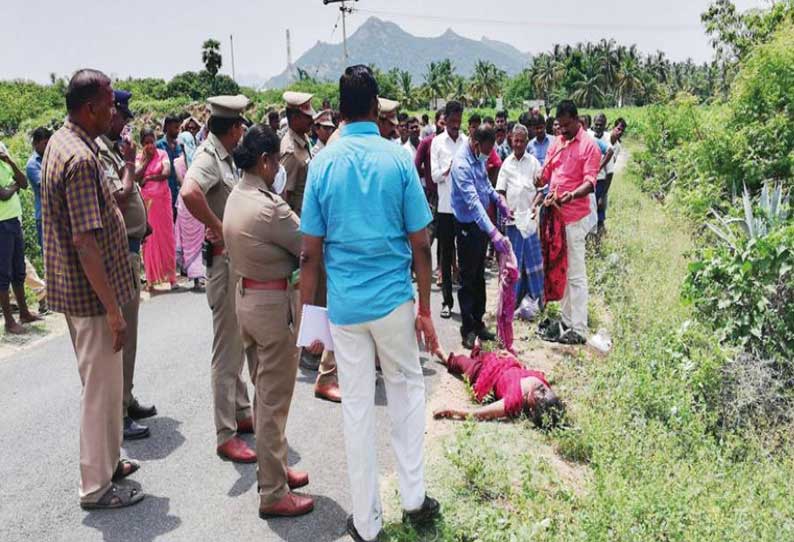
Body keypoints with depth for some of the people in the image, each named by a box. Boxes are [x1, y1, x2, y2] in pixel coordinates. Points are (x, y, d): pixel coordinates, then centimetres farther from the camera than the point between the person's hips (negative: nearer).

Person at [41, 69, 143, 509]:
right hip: (92, 293, -10)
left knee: (102, 382, 22)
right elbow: (86, 243, -26)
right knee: (101, 387, 3)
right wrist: (113, 311, -24)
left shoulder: (61, 142, 9)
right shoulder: (81, 159, -23)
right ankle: (96, 486, 17)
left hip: (74, 290, 10)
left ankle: (107, 461, 38)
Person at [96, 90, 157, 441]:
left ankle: (126, 399, 31)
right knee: (120, 332, -4)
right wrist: (129, 163, -13)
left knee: (127, 329, 18)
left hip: (129, 247, 11)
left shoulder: (112, 148, 14)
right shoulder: (98, 152, -16)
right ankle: (117, 414, 5)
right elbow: (120, 197, -25)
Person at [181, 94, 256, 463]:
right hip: (224, 260, -10)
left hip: (239, 260, 10)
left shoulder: (224, 156, 12)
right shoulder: (208, 156, -17)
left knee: (237, 344, 19)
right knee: (227, 349, -2)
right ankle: (226, 435, 8)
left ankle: (241, 413, 34)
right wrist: (219, 229, -25)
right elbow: (189, 193, -37)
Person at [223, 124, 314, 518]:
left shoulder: (236, 197, 6)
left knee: (263, 392, 20)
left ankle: (272, 468, 35)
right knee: (274, 400, 0)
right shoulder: (268, 207, -23)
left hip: (246, 296, 10)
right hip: (273, 303, -10)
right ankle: (273, 494, 11)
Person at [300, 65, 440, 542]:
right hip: (393, 298, -1)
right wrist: (425, 311, 5)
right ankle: (414, 497, 24)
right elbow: (420, 245, -4)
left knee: (357, 405, 10)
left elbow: (311, 251, -2)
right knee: (407, 387, 21)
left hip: (344, 303, 1)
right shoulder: (399, 159, -5)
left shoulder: (323, 163, -2)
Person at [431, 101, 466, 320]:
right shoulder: (437, 142, 2)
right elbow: (435, 175, -4)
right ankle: (447, 300, 11)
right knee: (446, 254, 5)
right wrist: (449, 169, -23)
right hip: (445, 205, -1)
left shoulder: (467, 141, 7)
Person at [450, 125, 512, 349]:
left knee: (479, 276, 16)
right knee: (468, 278, 2)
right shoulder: (462, 165, -25)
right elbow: (473, 202, -34)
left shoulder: (478, 158, 1)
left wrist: (499, 200, 2)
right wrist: (494, 233, -41)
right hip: (467, 226, -9)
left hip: (481, 223, 9)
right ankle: (468, 329, 13)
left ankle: (478, 322, 28)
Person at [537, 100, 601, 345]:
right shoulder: (556, 143, 14)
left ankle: (579, 330, -1)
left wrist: (572, 195, -32)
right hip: (555, 214, 8)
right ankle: (566, 320, 25)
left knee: (576, 275, -5)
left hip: (574, 217, -8)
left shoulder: (589, 146, -7)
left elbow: (590, 182, -15)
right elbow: (545, 174, 17)